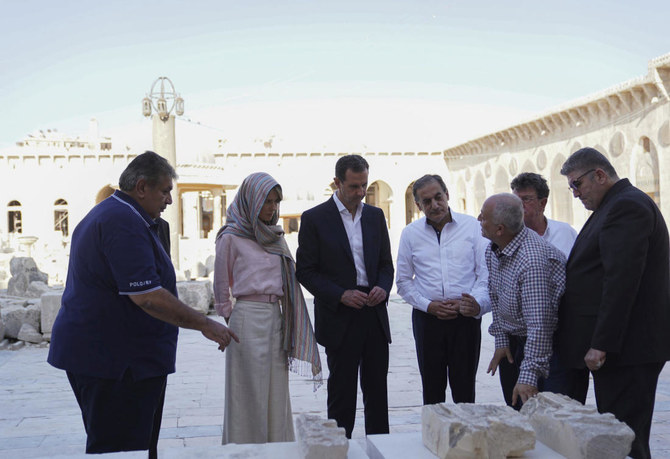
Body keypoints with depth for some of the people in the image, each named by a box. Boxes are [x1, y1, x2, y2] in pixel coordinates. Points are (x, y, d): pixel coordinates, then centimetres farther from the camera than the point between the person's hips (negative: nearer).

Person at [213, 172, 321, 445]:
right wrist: (230, 317, 8)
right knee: (250, 395, 0)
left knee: (277, 393, 10)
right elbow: (221, 287, 2)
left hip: (276, 318, 6)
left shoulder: (275, 236, 13)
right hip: (248, 318, -6)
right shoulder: (231, 237, -6)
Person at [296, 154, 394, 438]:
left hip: (375, 316, 4)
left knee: (377, 392, 10)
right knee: (342, 394, 4)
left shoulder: (375, 216, 10)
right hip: (340, 319, -4)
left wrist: (383, 287, -6)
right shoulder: (314, 219, -4)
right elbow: (305, 271, -5)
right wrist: (340, 295, -16)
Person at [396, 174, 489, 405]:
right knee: (432, 388, 8)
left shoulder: (472, 226, 1)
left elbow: (486, 273, -1)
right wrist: (428, 305, -5)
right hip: (427, 318, 1)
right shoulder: (410, 233, 5)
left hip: (465, 317, -1)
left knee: (464, 389, 3)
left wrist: (478, 303, -18)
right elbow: (403, 281, 9)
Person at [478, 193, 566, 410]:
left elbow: (539, 324, -35)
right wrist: (501, 340, 6)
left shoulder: (532, 260, -33)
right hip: (512, 339, 9)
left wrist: (529, 376, -36)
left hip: (544, 342, -8)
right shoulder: (493, 250, -3)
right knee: (513, 408, 15)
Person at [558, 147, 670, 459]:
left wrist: (601, 344, -22)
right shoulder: (622, 203, 21)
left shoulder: (627, 205, -12)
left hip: (627, 349, -10)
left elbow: (621, 279, -21)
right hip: (617, 346, 10)